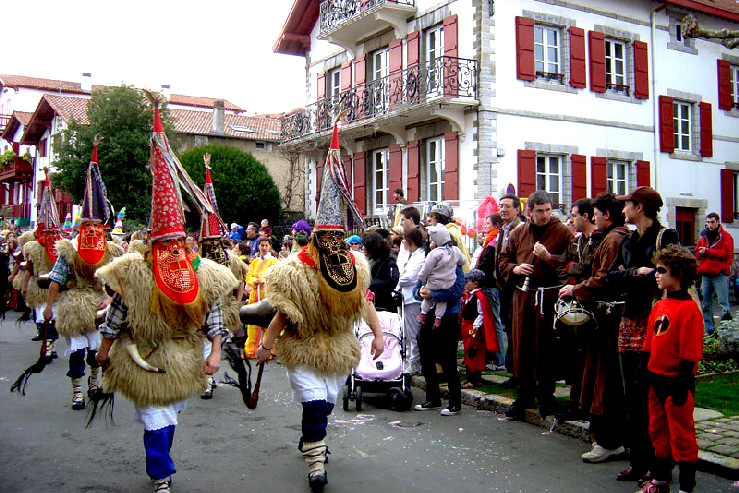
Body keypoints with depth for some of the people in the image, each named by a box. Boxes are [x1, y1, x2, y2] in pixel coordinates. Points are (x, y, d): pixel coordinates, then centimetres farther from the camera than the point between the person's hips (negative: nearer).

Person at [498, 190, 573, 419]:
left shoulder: (563, 233, 0)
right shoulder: (518, 234, 13)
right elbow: (503, 260, 18)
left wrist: (548, 257, -17)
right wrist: (515, 269, -1)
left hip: (550, 297, -4)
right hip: (523, 296, 4)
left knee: (546, 348, 2)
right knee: (522, 347, 8)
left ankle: (546, 397, 17)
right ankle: (524, 396, 21)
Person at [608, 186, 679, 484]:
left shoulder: (665, 237, -5)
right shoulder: (628, 241, 17)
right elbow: (611, 275, 7)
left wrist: (628, 276, -9)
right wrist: (637, 273, -9)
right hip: (629, 320, 7)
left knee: (648, 393, -5)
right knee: (631, 394, 9)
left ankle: (656, 464, 7)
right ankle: (638, 462, 18)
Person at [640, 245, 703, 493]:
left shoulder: (688, 308, -15)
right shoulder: (658, 306, 9)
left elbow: (690, 351, -17)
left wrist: (682, 385, -17)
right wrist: (644, 373, 14)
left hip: (677, 381, -8)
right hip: (657, 379, 8)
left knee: (681, 434, 2)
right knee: (658, 431, 17)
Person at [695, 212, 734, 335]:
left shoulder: (726, 237, 0)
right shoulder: (704, 237, 17)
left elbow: (725, 253, -12)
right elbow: (697, 253, 19)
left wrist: (707, 251, -12)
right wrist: (700, 253, -4)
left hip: (720, 274, -6)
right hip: (706, 274, 6)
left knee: (723, 303, -10)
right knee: (706, 305, 7)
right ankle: (709, 329, 13)